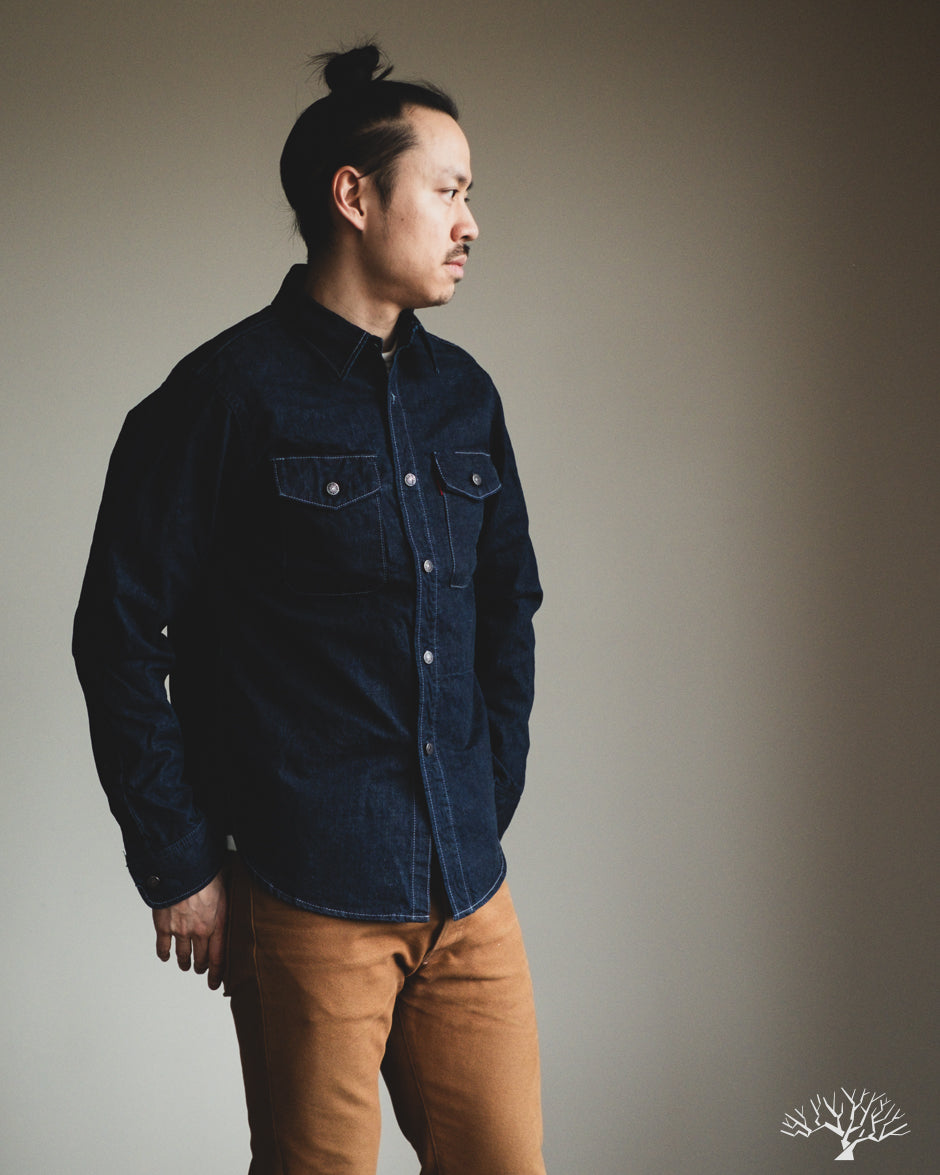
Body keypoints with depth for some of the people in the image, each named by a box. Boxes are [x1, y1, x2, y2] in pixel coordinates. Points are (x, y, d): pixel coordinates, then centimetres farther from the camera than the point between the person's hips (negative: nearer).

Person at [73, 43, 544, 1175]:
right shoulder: (229, 394, -8)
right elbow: (120, 638, -7)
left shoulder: (463, 395, 11)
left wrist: (489, 813, 15)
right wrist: (179, 869, -5)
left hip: (471, 896, 6)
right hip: (306, 904, -6)